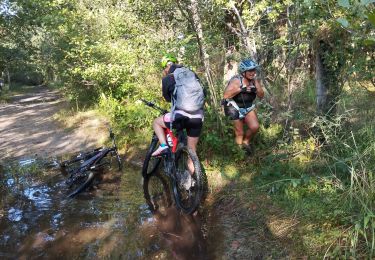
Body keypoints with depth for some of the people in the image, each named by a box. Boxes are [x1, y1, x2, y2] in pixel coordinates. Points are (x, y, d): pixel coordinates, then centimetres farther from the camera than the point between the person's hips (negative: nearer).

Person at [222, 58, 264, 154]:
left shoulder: (254, 80, -6)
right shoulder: (236, 80, -22)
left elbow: (261, 96, -10)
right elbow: (226, 95, -31)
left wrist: (256, 82, -23)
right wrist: (240, 89, -38)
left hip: (249, 108, 4)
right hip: (236, 109, -4)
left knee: (255, 127, -15)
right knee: (240, 133, 5)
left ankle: (246, 142, 14)